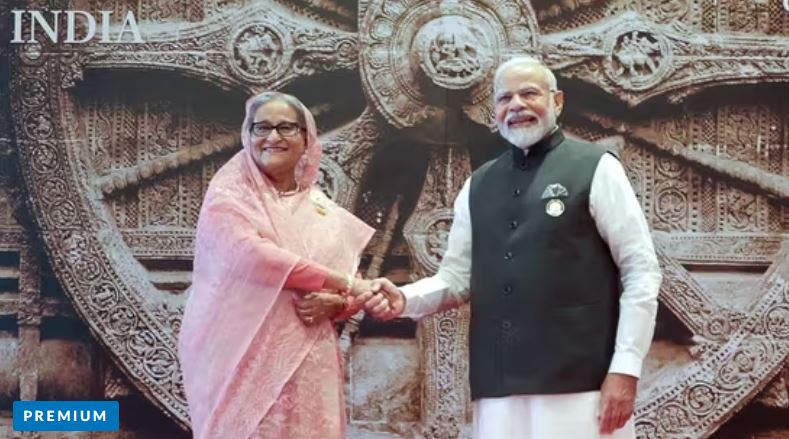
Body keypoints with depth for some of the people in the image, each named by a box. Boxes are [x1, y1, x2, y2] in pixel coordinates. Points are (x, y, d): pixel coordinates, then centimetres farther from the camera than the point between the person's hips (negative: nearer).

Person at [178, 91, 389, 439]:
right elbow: (253, 256, -18)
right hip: (245, 361, -4)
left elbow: (353, 289, 15)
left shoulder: (323, 209, 13)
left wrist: (335, 302, -9)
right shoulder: (229, 194, -1)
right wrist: (343, 283, -15)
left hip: (308, 366, 4)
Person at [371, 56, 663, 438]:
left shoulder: (595, 169, 0)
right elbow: (457, 278, 16)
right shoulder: (477, 186, 15)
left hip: (578, 383, -4)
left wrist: (626, 367, -10)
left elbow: (641, 271, -3)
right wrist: (405, 299, -4)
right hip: (499, 389, 4)